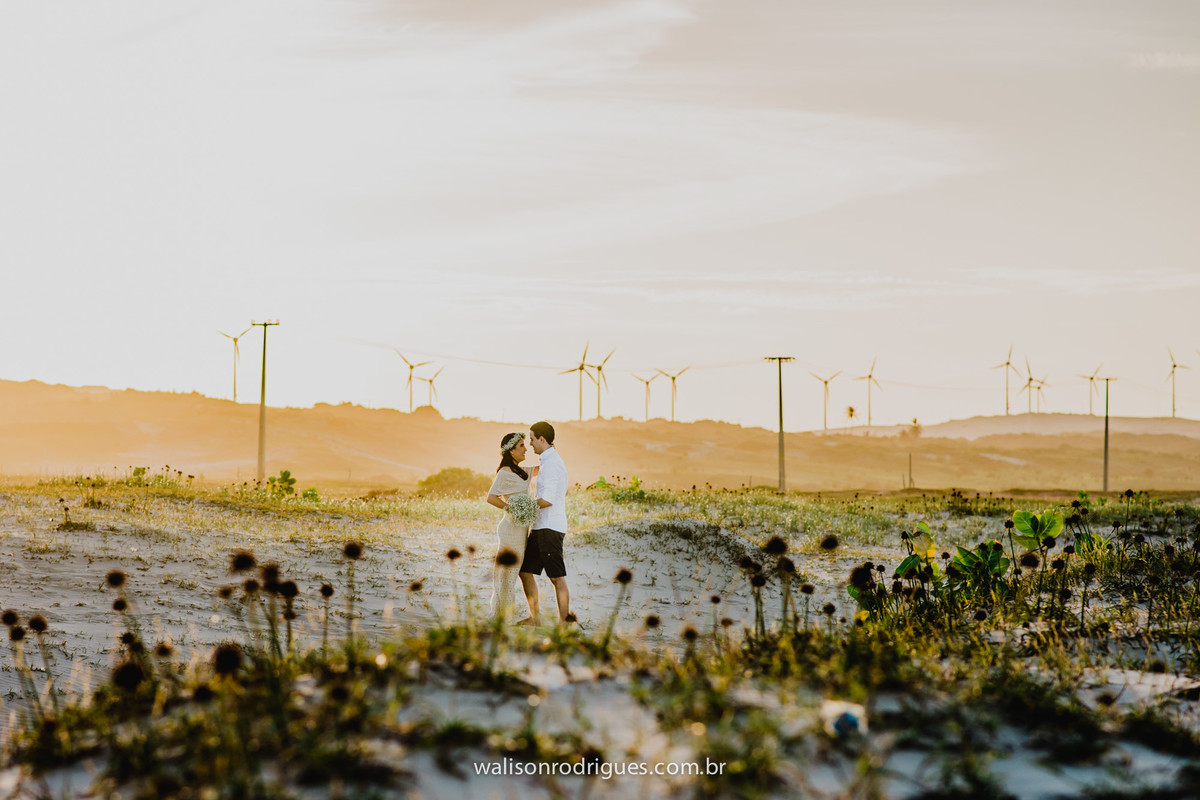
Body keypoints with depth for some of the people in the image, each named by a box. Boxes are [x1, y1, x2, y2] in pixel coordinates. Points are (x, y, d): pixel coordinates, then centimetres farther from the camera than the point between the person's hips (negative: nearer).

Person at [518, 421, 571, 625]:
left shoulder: (551, 464, -15)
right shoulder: (550, 462, 17)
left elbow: (547, 500, -22)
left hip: (550, 529, -11)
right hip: (541, 527, 11)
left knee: (557, 578, -7)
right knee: (525, 571, 13)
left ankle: (563, 623, -6)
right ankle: (534, 617, 19)